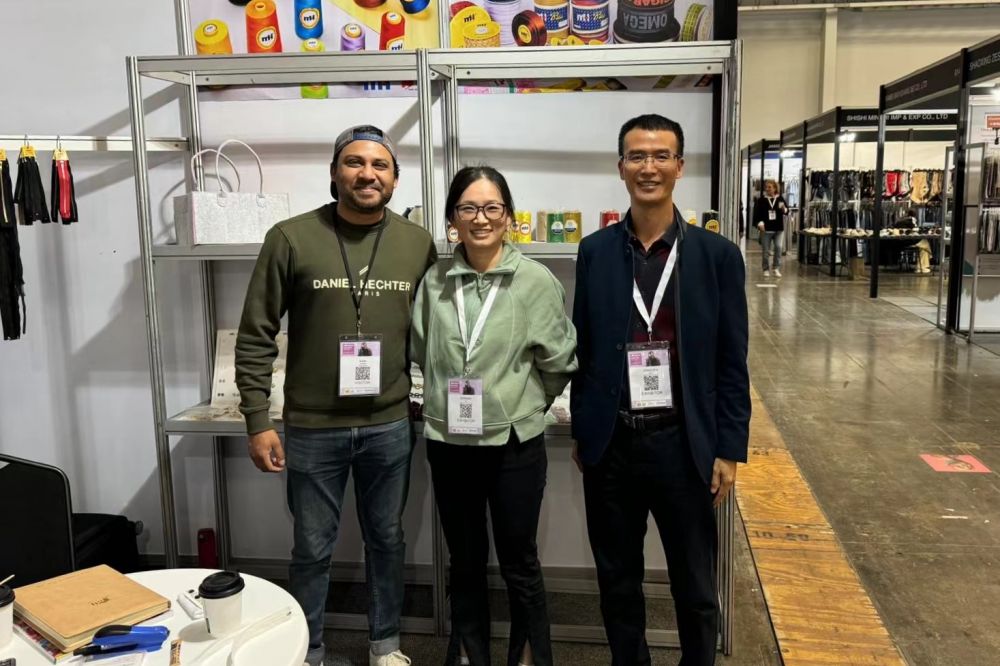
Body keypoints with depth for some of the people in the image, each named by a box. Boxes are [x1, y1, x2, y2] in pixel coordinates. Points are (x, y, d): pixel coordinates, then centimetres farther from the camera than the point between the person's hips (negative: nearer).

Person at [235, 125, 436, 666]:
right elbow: (256, 337, -5)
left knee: (386, 539, 17)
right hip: (312, 428, -2)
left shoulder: (418, 243, 0)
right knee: (312, 548, 12)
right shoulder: (291, 238, -8)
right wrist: (258, 422, -8)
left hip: (390, 426, 2)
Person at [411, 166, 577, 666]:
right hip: (448, 443, 3)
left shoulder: (537, 281, -9)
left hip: (515, 444, -2)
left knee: (518, 563, 12)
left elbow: (559, 362, -1)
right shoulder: (434, 282, -1)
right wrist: (452, 398, 11)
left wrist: (523, 404, 5)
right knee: (465, 562, 17)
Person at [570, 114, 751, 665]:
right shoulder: (595, 252, 2)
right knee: (617, 582, 16)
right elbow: (582, 351, 6)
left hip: (683, 443, -1)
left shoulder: (717, 254, -2)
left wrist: (729, 450, -4)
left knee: (695, 588, 13)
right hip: (610, 444, 2)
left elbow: (732, 363, -1)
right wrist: (581, 432, 7)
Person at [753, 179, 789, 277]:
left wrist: (784, 209, -18)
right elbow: (756, 213, -5)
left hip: (779, 229, 1)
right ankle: (766, 269, 17)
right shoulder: (761, 200, -3)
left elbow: (787, 210, 5)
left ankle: (777, 268, 1)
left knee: (778, 247, -10)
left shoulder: (780, 199, 3)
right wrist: (759, 222, -20)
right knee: (766, 251, 5)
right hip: (766, 229, -1)